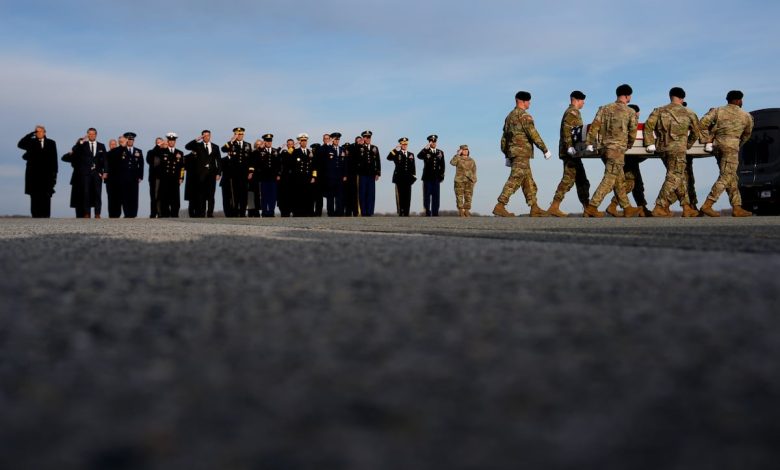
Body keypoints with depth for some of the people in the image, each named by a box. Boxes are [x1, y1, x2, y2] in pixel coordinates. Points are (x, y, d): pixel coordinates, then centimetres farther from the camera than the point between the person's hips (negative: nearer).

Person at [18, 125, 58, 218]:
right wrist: (31, 134, -7)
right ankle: (36, 216, -3)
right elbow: (20, 144, -7)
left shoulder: (51, 143, 12)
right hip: (34, 174, 0)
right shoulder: (31, 142, 12)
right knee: (35, 197, -3)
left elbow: (54, 159, 8)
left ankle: (46, 216, -2)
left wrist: (54, 173, 0)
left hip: (46, 174, 0)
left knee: (46, 196, -2)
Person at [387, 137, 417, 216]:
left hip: (408, 179, 3)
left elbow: (413, 167, 14)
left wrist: (413, 177, 5)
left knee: (407, 197, 1)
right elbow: (389, 158, -15)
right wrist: (395, 149, -19)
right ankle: (400, 213, 0)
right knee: (400, 197, -3)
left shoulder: (411, 155, 15)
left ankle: (406, 213, 4)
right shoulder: (396, 154, 5)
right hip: (399, 178, -3)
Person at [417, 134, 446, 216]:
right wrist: (426, 148, -28)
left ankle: (435, 214, 5)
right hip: (427, 177, -3)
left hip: (436, 178, 3)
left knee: (436, 197, 2)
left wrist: (442, 176, 4)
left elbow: (442, 165, 13)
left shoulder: (440, 153, 13)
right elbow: (419, 156, -20)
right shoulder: (425, 152, 2)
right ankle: (427, 213, 2)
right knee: (427, 196, -1)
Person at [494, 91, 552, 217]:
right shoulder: (524, 115, -9)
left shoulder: (510, 116, 18)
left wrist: (507, 156, 22)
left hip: (513, 152, 10)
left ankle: (534, 208, 10)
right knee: (515, 180, -13)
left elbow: (504, 138, 19)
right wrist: (545, 150, -11)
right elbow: (533, 135, -16)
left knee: (528, 181, 11)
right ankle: (500, 207, -19)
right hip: (522, 152, -10)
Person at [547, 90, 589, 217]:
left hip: (571, 152, 11)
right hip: (570, 152, -11)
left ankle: (587, 207, 15)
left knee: (581, 180, 11)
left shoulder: (573, 112, 23)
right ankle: (554, 207, -15)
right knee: (568, 179, -12)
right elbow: (566, 129, -22)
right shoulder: (572, 112, -9)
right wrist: (570, 147, -28)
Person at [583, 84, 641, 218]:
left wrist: (589, 143, 1)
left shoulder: (605, 109, 7)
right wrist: (629, 145, 17)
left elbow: (595, 126, 0)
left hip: (605, 147, 6)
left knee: (620, 179, 16)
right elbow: (633, 132, -1)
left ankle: (627, 208, 24)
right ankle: (591, 207, -13)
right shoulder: (630, 112, -4)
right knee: (609, 180, -5)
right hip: (618, 149, -6)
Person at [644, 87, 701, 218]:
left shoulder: (659, 111, 8)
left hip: (662, 148, 5)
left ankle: (687, 207, 17)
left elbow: (648, 125, -3)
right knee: (673, 178, -2)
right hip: (678, 149, -5)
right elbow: (695, 133, 12)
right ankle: (660, 208, -11)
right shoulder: (689, 114, 5)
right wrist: (688, 145, 25)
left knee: (681, 177, 15)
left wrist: (650, 143, 1)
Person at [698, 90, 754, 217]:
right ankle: (707, 205, -19)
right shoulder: (746, 116, 8)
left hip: (717, 145, 5)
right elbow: (747, 135, 20)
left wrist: (706, 140, 2)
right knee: (725, 177, -7)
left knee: (732, 178, 11)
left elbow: (703, 123, -4)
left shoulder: (717, 111, 10)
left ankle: (737, 208, 10)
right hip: (731, 146, -5)